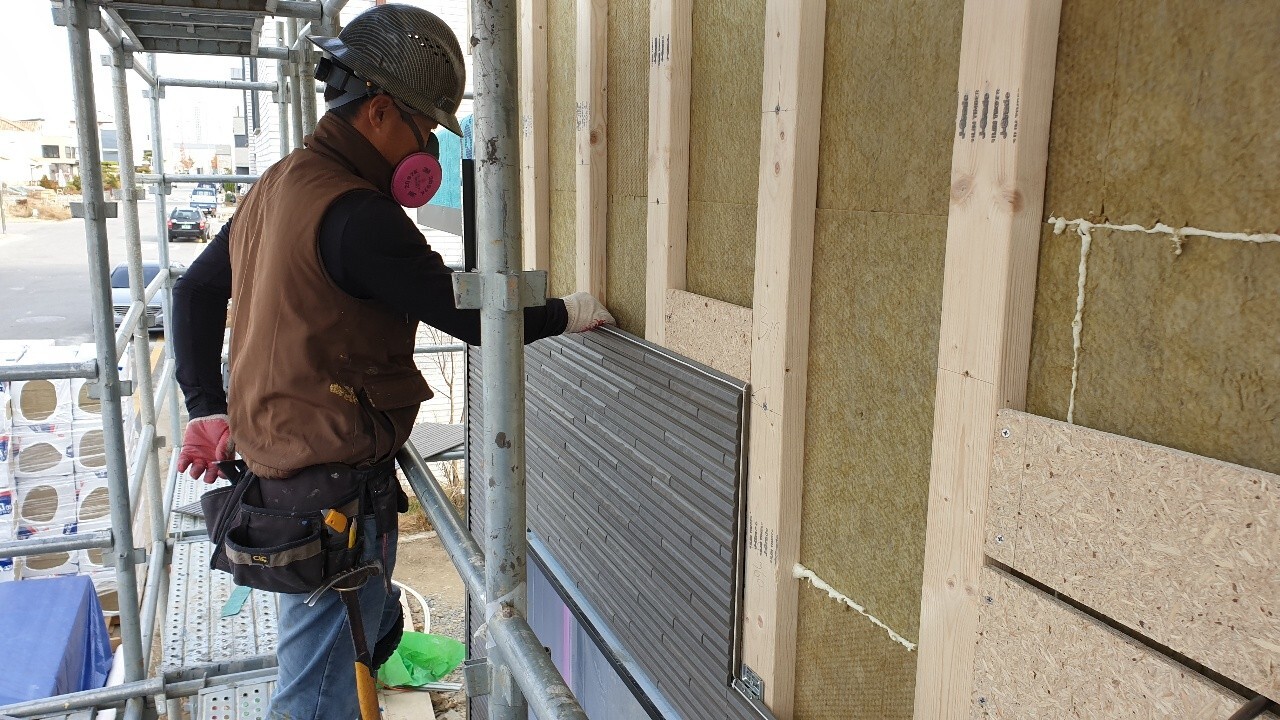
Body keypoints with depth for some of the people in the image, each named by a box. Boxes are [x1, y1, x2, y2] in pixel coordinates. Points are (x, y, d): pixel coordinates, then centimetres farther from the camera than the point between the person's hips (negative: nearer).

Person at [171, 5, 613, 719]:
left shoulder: (277, 186, 10)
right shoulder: (358, 215, -21)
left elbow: (196, 290, 19)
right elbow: (473, 318, -18)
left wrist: (207, 407, 19)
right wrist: (566, 313, -1)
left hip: (281, 460, 10)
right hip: (338, 483, -10)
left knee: (376, 627, 24)